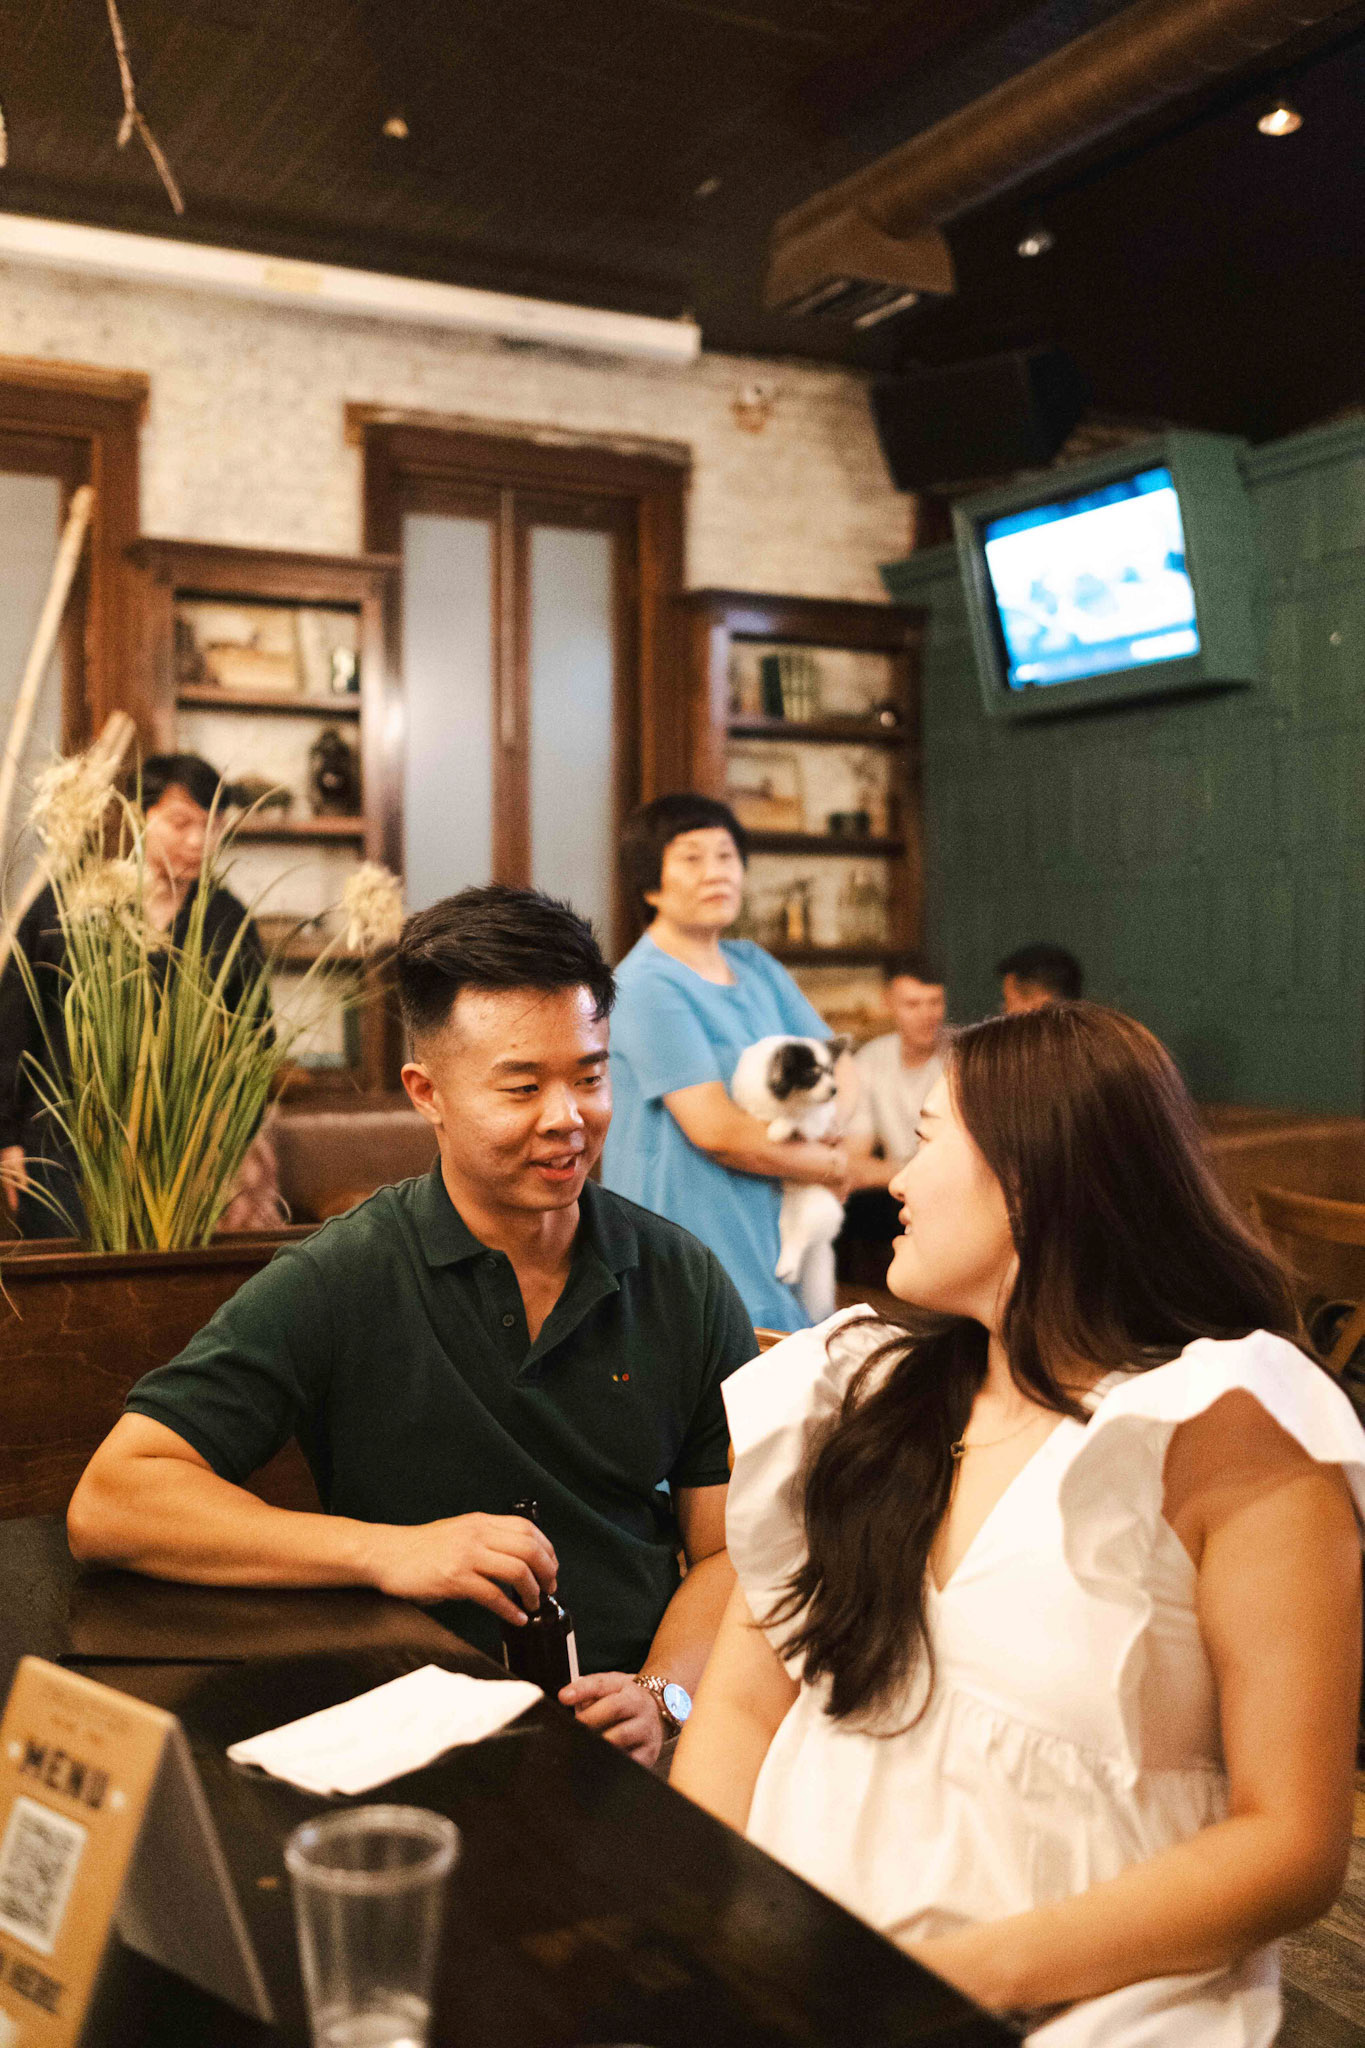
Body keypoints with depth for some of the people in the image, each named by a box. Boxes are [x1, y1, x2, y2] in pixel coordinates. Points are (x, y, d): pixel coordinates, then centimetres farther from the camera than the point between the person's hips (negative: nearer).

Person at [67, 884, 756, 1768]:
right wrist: (384, 1550, -19)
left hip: (625, 1751, 4)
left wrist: (662, 1698, -13)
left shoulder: (684, 1284, 5)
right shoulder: (335, 1283, -6)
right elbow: (108, 1503, -11)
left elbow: (729, 1548, 7)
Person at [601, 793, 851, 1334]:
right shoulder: (645, 985, -13)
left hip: (770, 1235, 7)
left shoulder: (754, 965, 14)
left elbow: (836, 1064, 12)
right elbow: (716, 1129, -18)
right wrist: (829, 1166, -5)